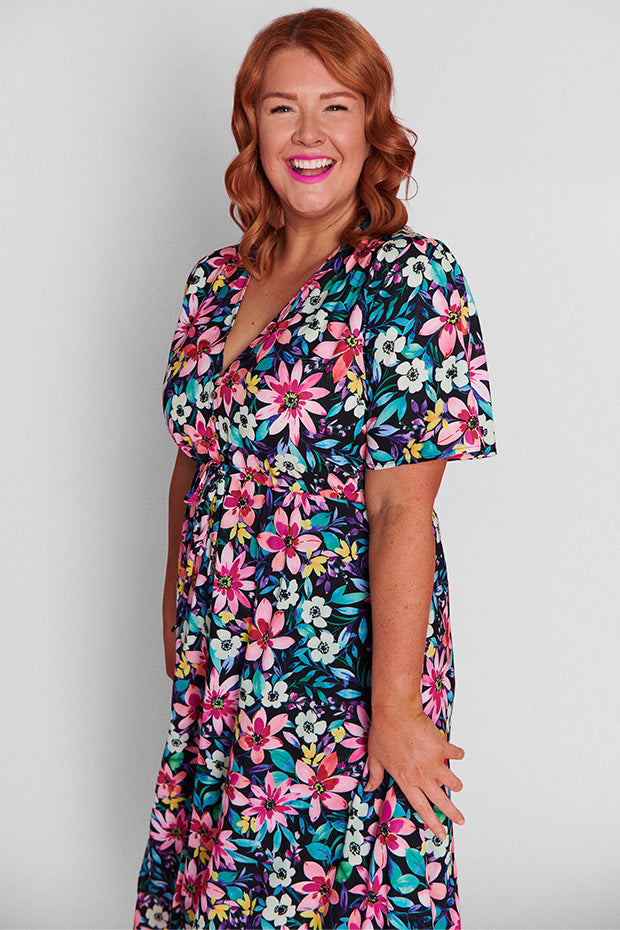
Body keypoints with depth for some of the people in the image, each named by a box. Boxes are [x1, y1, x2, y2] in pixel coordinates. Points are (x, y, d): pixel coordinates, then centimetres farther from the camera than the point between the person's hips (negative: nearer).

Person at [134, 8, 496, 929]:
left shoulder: (410, 279, -13)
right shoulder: (215, 281, 5)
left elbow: (402, 509, -18)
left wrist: (396, 708, -18)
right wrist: (178, 621, 15)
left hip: (345, 661, -5)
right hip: (218, 663, 6)